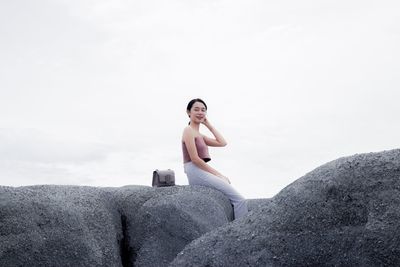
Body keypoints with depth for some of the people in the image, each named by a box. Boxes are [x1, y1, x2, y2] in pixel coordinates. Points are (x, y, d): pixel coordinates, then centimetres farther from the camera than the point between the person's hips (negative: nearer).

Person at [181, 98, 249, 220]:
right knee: (240, 200, -12)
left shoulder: (200, 135, 22)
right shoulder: (189, 131, -5)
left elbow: (222, 143, 13)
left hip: (202, 173, 9)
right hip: (197, 173, -9)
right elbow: (195, 159, -13)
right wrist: (217, 174, -11)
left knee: (237, 199, 4)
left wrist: (208, 125, 16)